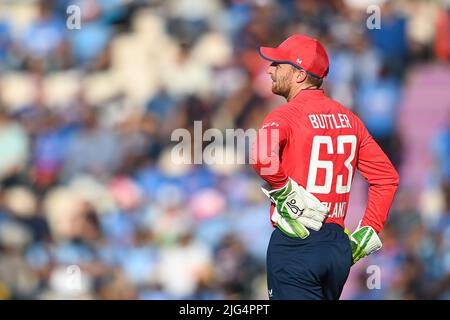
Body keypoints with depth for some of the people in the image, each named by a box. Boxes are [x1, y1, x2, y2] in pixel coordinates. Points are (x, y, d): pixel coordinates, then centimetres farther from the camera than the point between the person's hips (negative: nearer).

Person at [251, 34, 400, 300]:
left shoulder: (285, 116, -10)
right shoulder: (348, 118, 10)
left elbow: (263, 158, -33)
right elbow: (388, 178, 10)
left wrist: (284, 192, -15)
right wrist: (367, 234, 11)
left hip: (295, 245, -7)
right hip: (339, 246, 7)